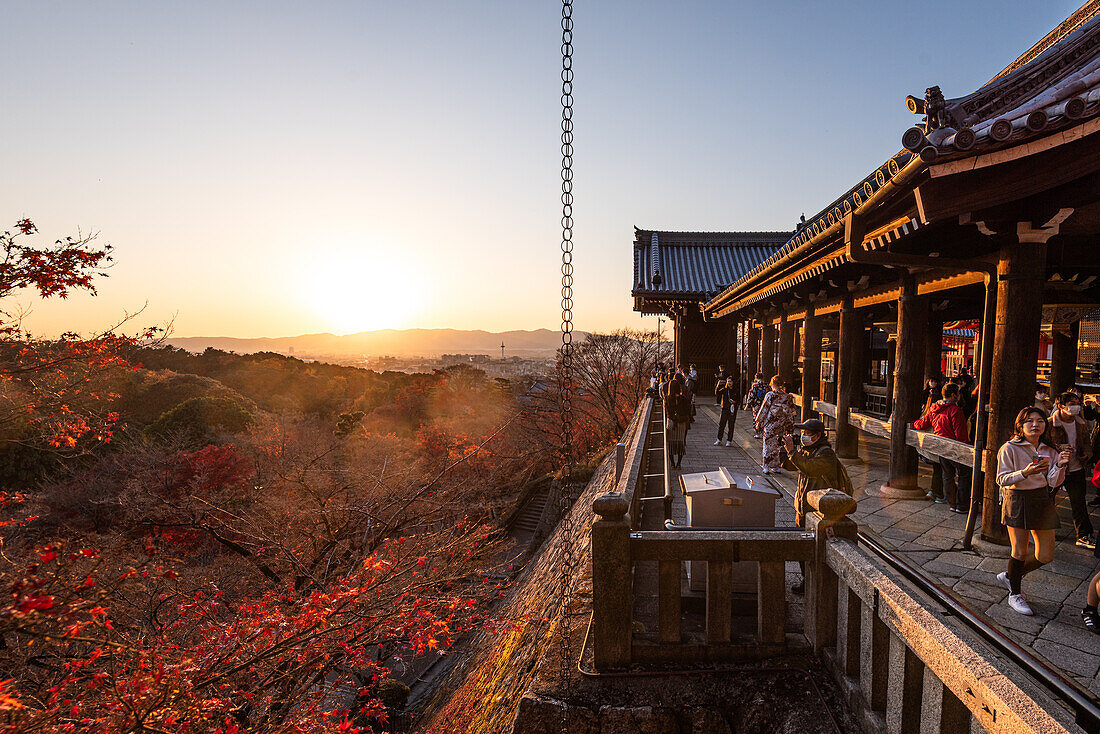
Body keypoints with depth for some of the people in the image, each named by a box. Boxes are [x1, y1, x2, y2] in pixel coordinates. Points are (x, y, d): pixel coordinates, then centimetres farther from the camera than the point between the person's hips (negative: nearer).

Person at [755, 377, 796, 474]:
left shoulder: (770, 395, -11)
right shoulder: (787, 397, 3)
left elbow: (764, 410, -7)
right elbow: (791, 412, 9)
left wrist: (759, 422, 2)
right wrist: (788, 427, 17)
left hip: (770, 426, -4)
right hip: (782, 427, 4)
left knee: (768, 446, 4)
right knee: (776, 446, 12)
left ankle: (767, 468, 5)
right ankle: (775, 467, 16)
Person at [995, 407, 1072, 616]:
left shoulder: (1049, 452, 8)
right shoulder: (1010, 448, -8)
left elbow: (1054, 482, 3)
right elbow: (1002, 479, -11)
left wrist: (1060, 465, -14)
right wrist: (1025, 473, -27)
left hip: (1043, 501, 5)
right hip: (1017, 501, -5)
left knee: (1045, 556, 6)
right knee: (1020, 552, 1)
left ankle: (1010, 575, 32)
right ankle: (1015, 594, 21)